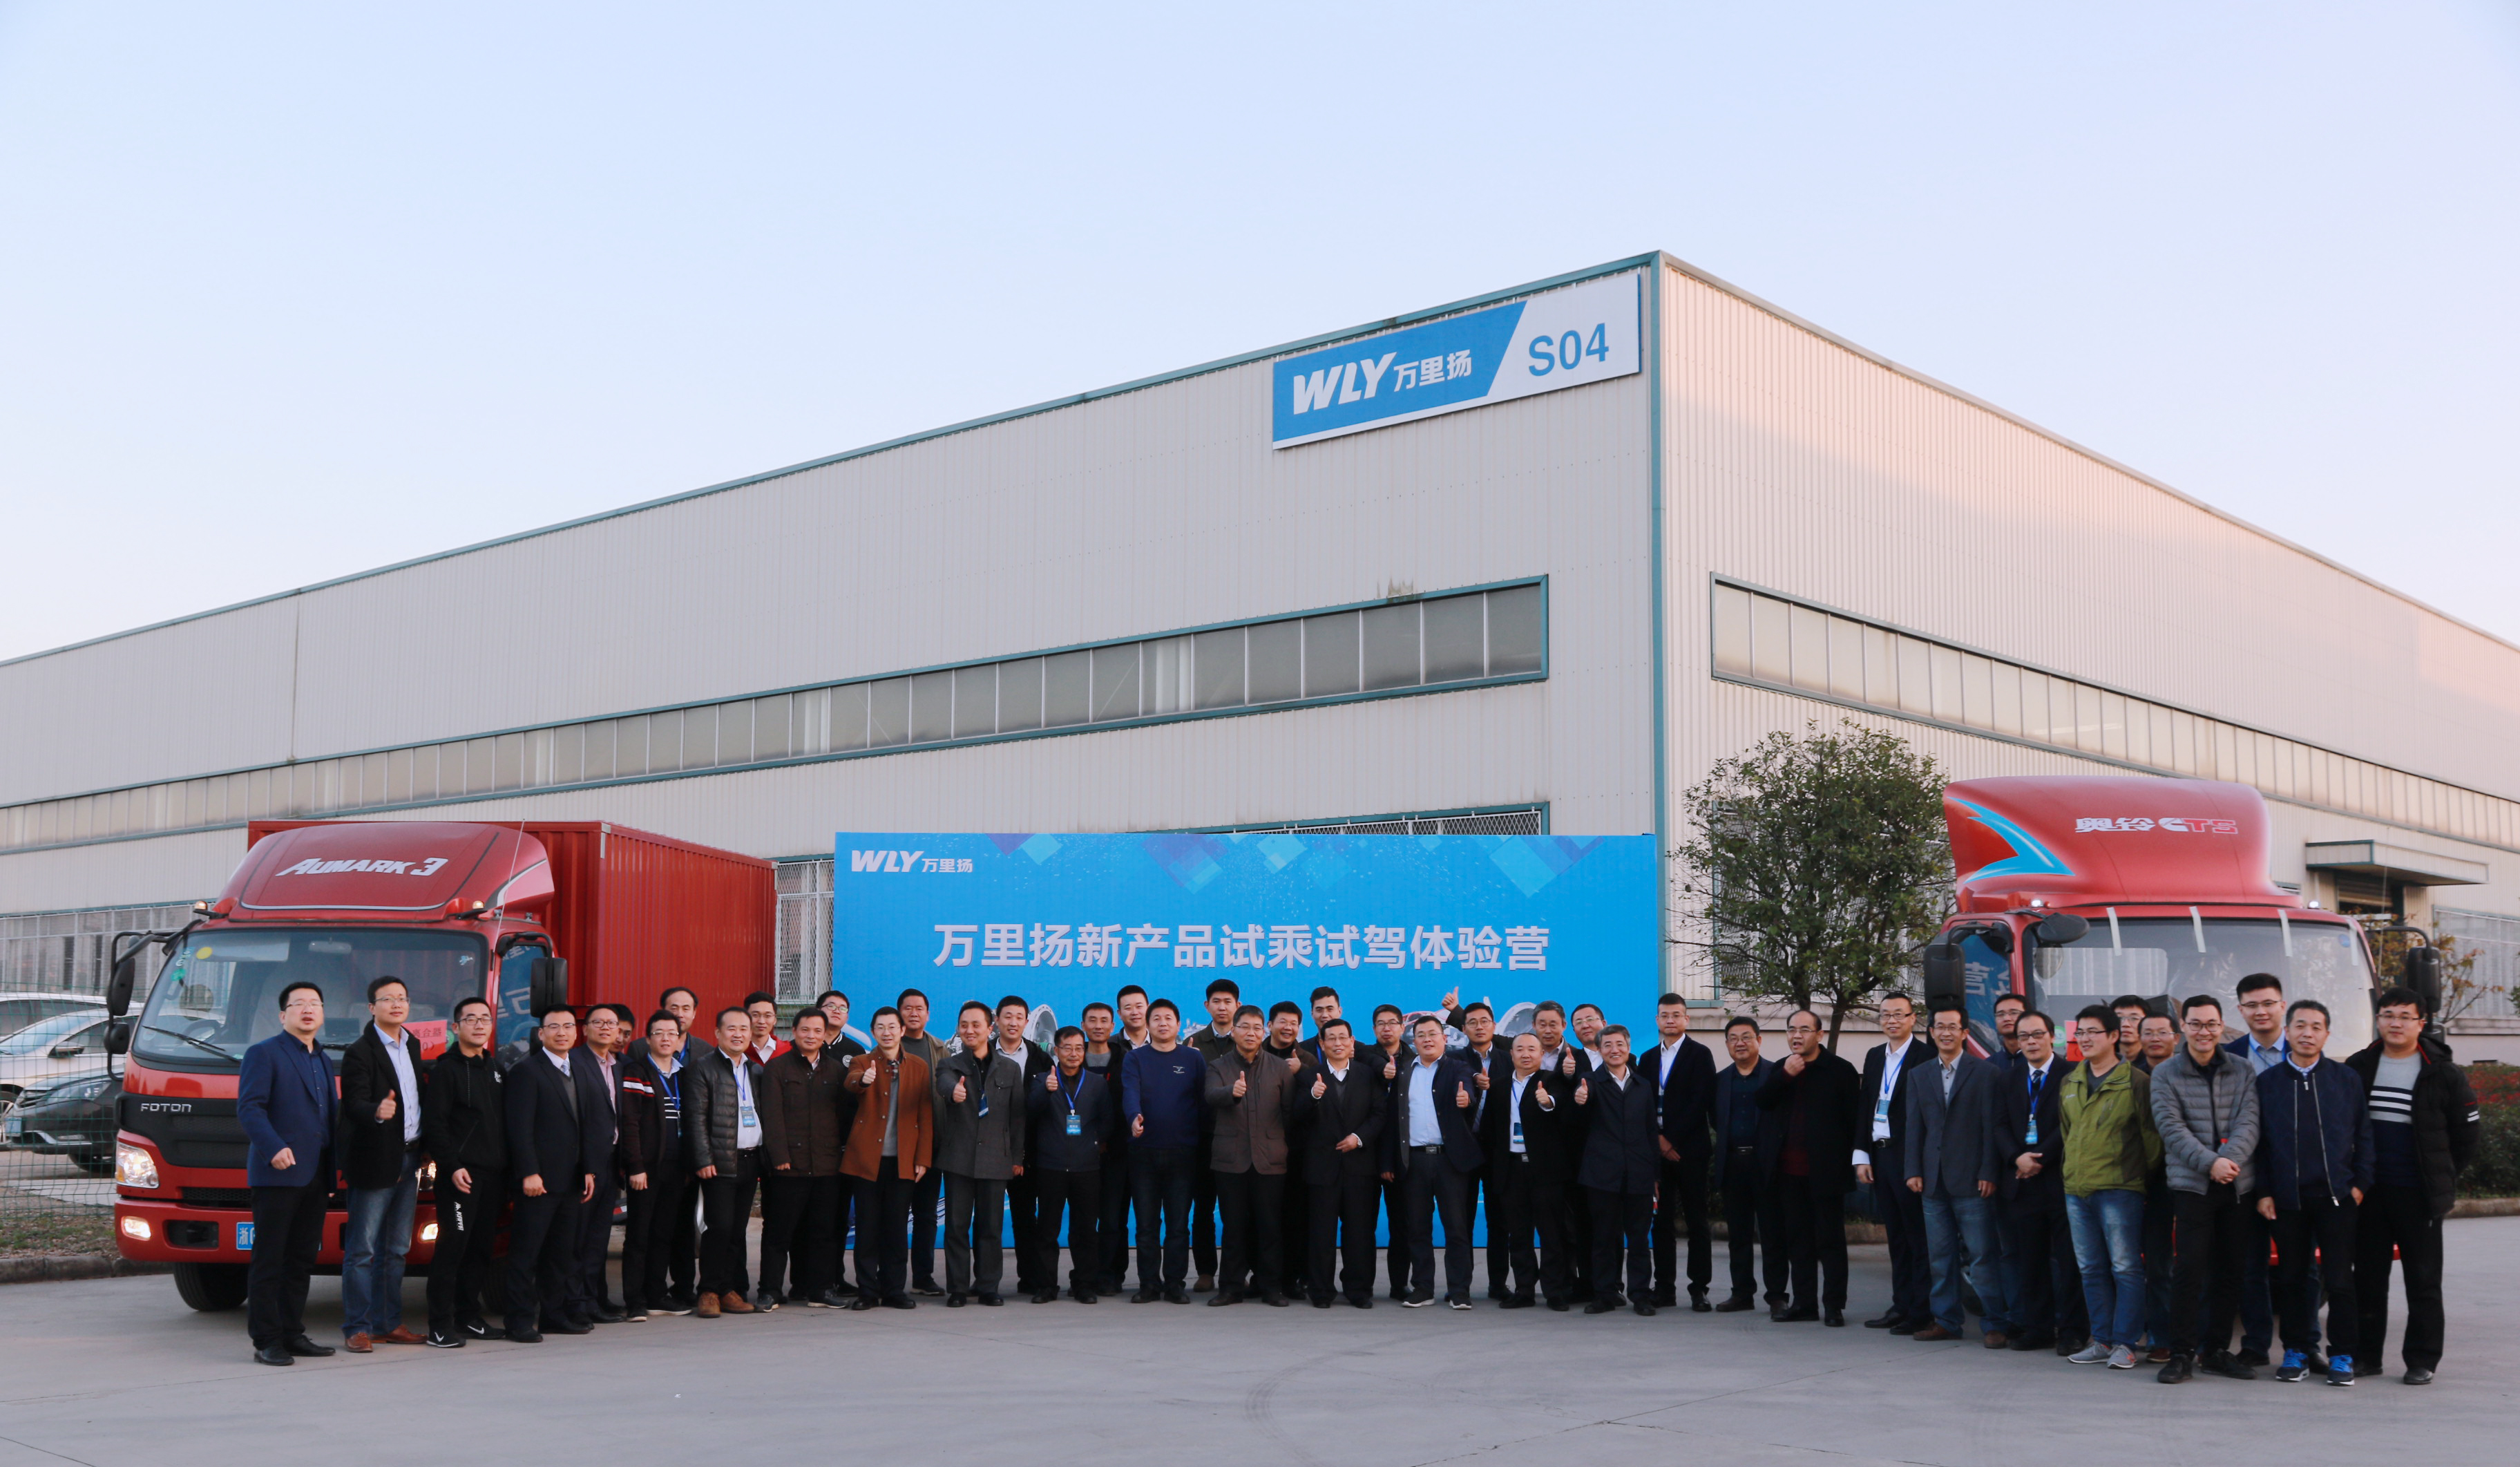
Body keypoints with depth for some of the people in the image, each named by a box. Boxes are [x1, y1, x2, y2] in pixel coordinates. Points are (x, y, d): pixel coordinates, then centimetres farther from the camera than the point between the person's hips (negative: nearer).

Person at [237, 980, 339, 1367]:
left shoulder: (323, 1060, 22)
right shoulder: (263, 1054, -1)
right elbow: (249, 1108, -12)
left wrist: (333, 1171, 17)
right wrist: (274, 1148, -26)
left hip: (315, 1177, 7)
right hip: (278, 1175, -7)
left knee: (301, 1259, 11)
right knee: (268, 1260, -4)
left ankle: (292, 1334, 17)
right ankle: (266, 1340, -2)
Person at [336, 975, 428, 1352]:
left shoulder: (412, 1046, 14)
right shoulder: (359, 1052, -9)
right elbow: (353, 1104, -19)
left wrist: (422, 1151, 13)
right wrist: (377, 1111, -40)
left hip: (408, 1159, 8)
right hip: (374, 1161, -7)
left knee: (396, 1249, 12)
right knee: (362, 1250, -3)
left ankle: (389, 1324, 19)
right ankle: (356, 1330, 2)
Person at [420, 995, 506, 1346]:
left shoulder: (495, 1068, 18)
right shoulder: (446, 1069, -3)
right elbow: (434, 1124, -10)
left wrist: (505, 1167, 12)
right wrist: (453, 1166, -17)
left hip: (493, 1173, 7)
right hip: (461, 1173, -6)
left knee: (481, 1248, 8)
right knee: (452, 1246, -8)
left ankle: (468, 1314, 17)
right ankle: (440, 1325, -5)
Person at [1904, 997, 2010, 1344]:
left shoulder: (1985, 1072, 0)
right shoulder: (1920, 1077, 13)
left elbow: (1992, 1127, -4)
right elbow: (1914, 1128, 12)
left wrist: (1989, 1173, -10)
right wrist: (1914, 1171, 2)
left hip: (1971, 1180, -5)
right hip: (1933, 1181, 5)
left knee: (1981, 1256, -5)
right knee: (1940, 1256, 9)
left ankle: (1997, 1324, 2)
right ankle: (1946, 1321, 18)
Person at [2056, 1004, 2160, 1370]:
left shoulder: (2136, 1082, -5)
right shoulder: (2068, 1084, 14)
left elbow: (2151, 1134, -2)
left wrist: (2143, 1174, 1)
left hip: (2119, 1188, -6)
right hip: (2076, 1188, 6)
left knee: (2125, 1268, -5)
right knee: (2092, 1270, 9)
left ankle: (2125, 1343, 0)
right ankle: (2102, 1340, 15)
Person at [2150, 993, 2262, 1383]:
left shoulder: (2242, 1070, 9)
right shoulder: (2165, 1074, 3)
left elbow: (2248, 1121, -1)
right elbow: (2172, 1128, -6)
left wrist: (2230, 1159, -18)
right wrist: (2210, 1163, -18)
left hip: (2238, 1184, 3)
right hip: (2191, 1184, -3)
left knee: (2231, 1271, 7)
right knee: (2189, 1268, -8)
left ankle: (2218, 1349, 18)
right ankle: (2182, 1354, -2)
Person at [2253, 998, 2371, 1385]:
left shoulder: (2347, 1079, 6)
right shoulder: (2267, 1082, 5)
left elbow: (2363, 1135, 7)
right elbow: (2258, 1141, 5)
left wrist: (2360, 1183, -1)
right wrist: (2263, 1192, 0)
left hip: (2335, 1196, -1)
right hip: (2286, 1198, 1)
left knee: (2339, 1280, 0)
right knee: (2291, 1279, 7)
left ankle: (2342, 1356, 10)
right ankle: (2296, 1352, 17)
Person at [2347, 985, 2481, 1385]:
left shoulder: (2443, 1076, -1)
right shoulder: (2358, 1069, 6)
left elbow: (2467, 1133, 6)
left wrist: (2443, 1177, 6)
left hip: (2419, 1196, -2)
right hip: (2369, 1192, 2)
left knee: (2423, 1281, 2)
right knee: (2368, 1277, 8)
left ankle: (2422, 1361, 9)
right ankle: (2365, 1354, 15)